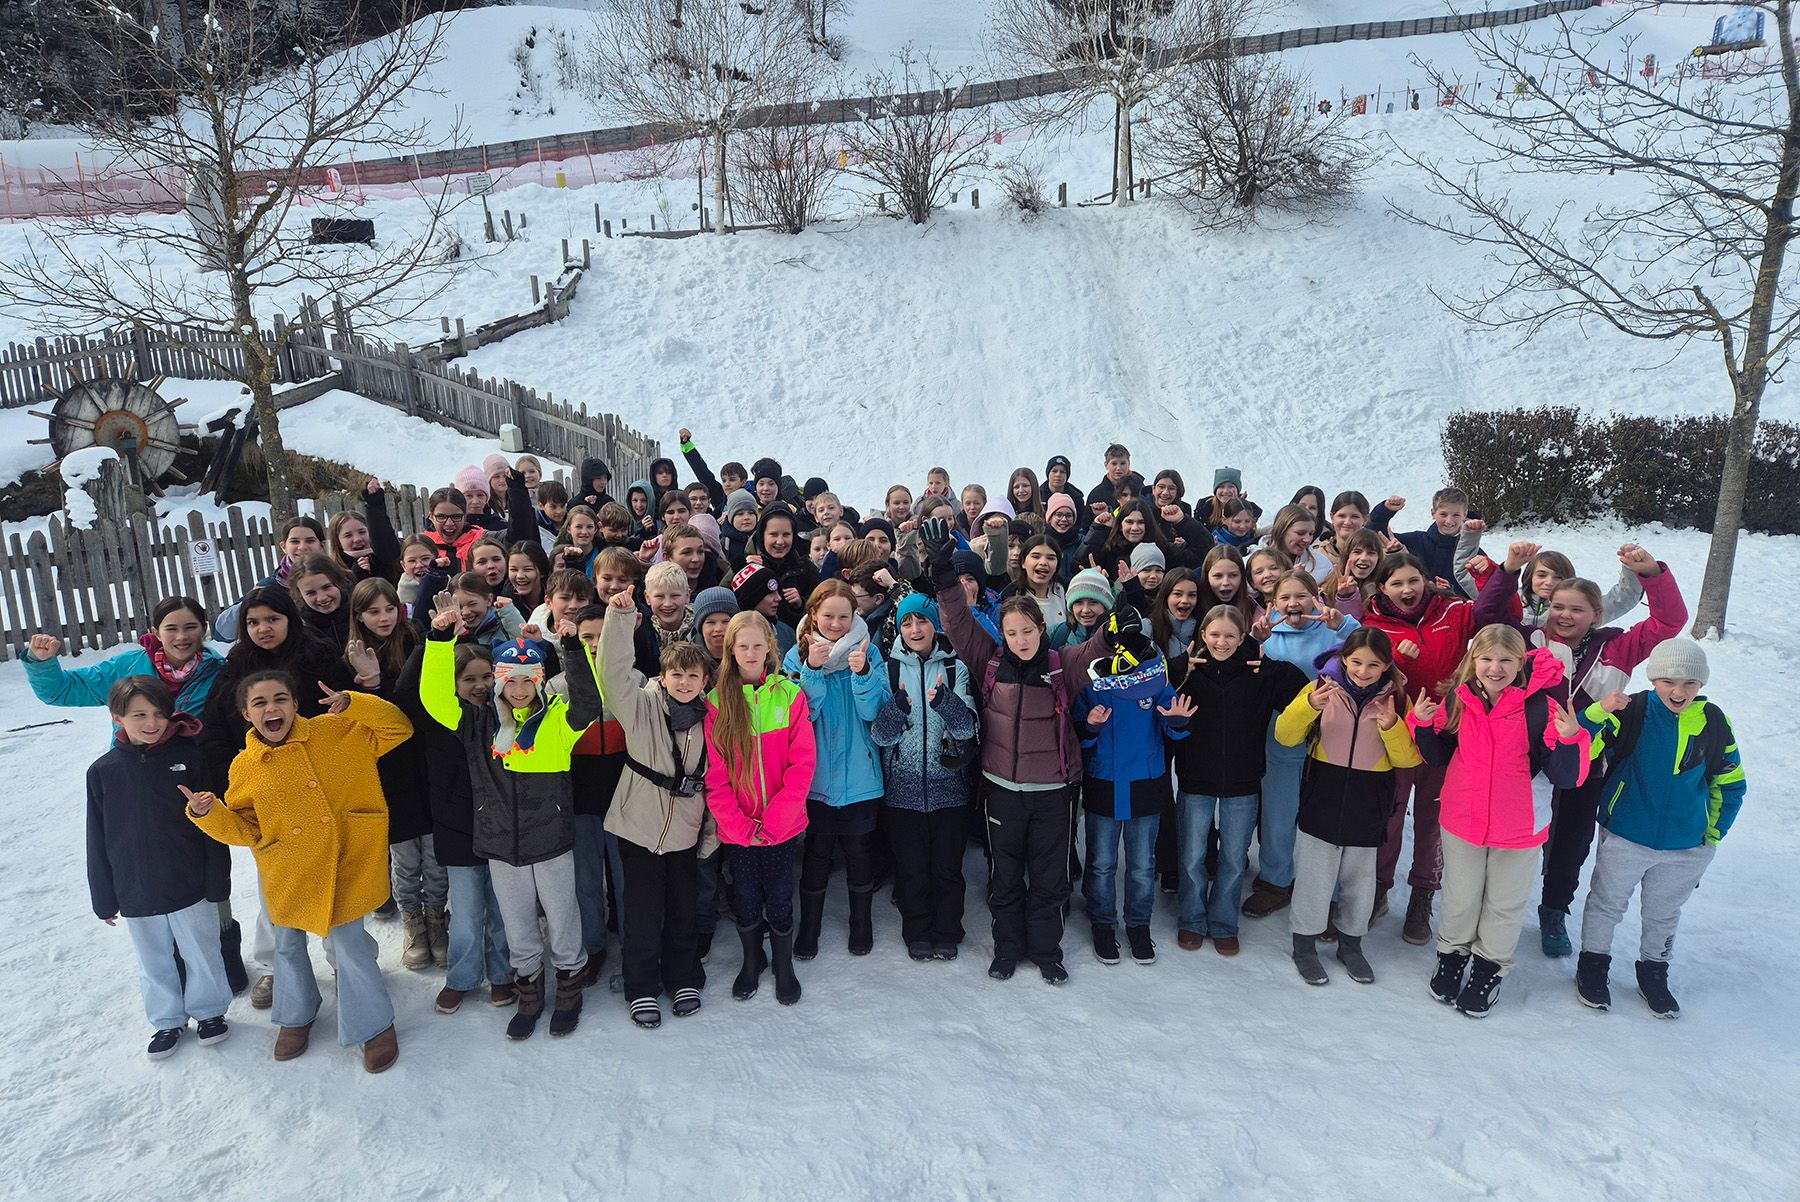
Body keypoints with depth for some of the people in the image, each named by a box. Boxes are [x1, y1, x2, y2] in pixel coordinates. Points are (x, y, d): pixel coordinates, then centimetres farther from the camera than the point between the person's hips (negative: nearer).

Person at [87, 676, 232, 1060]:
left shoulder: (188, 757, -9)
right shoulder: (103, 771, -5)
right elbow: (98, 841, 3)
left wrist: (218, 881, -5)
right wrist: (104, 899, 5)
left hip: (190, 886, -2)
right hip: (136, 893, 2)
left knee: (201, 953, 13)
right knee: (154, 961, 17)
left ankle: (208, 1010, 34)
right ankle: (167, 1020, 37)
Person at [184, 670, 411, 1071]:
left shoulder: (335, 732, -10)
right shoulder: (245, 767, -2)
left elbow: (399, 728, -12)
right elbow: (243, 829, 4)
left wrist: (351, 704, -23)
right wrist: (208, 814, -14)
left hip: (344, 865, -3)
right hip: (287, 873, 4)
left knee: (348, 943, -1)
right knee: (288, 944, 20)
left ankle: (375, 1024, 22)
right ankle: (297, 1016, 48)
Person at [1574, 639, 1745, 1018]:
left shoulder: (1714, 722, -6)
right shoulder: (1631, 711, -17)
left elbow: (1730, 784, 8)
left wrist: (1714, 833, 8)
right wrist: (1598, 712, -40)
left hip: (1688, 848, 3)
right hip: (1625, 838, -3)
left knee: (1664, 914, 22)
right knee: (1607, 903, 15)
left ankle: (1653, 973, 43)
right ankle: (1593, 964, 35)